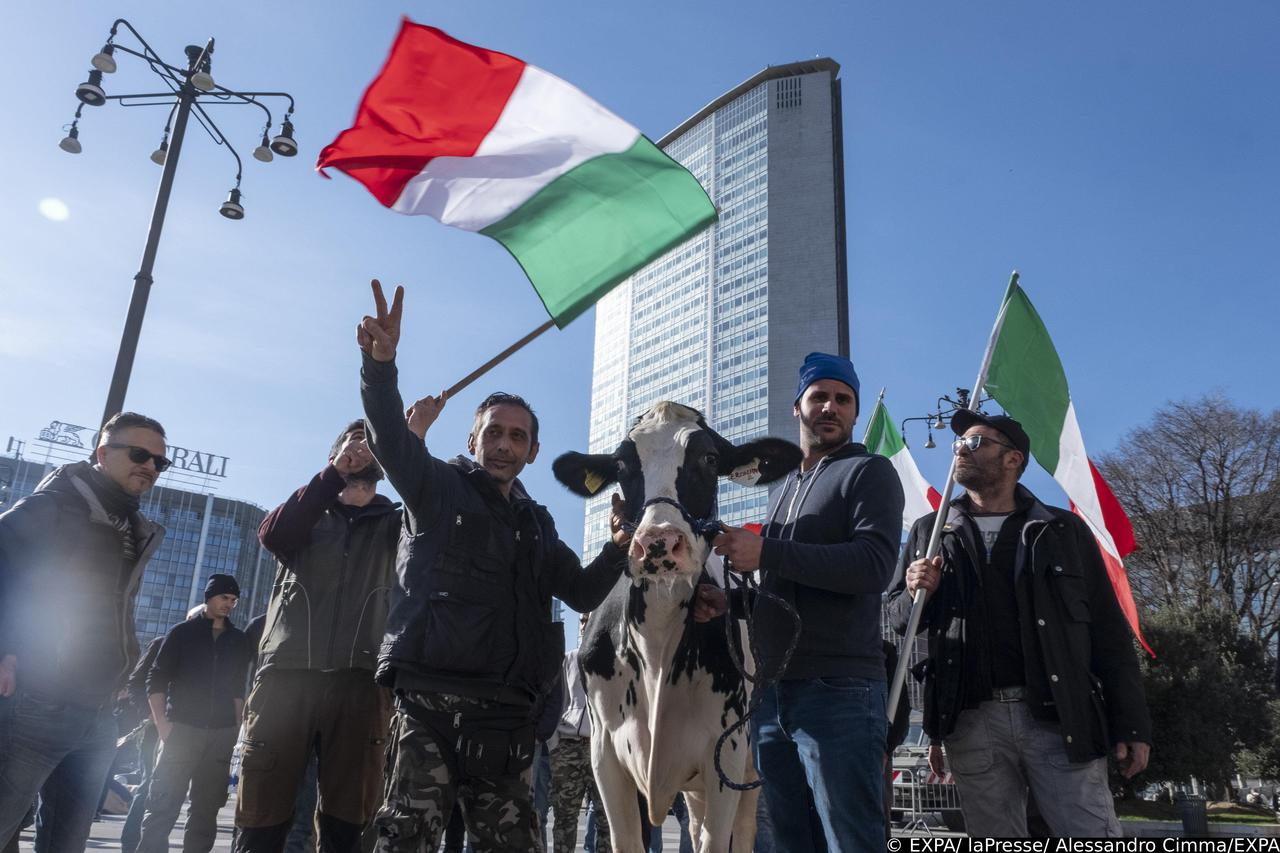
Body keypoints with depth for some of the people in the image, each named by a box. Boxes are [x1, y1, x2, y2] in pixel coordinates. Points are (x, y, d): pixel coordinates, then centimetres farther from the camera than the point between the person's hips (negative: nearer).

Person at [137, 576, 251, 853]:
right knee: (163, 805, -8)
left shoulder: (239, 640, 13)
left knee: (206, 810, 5)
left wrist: (237, 726, 6)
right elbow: (156, 679, 2)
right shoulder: (182, 632, 4)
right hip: (182, 729, -3)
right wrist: (162, 724, -8)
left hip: (222, 734, 3)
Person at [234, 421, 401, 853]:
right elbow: (272, 535, -3)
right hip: (286, 675, 1)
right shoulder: (307, 516, 19)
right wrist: (335, 473, -10)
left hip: (360, 680, 0)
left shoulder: (394, 523, 18)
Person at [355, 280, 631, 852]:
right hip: (431, 699, -5)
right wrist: (380, 365, -29)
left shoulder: (536, 524, 21)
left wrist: (617, 548, -3)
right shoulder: (438, 488, 7)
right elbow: (390, 440, -12)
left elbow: (583, 593, 16)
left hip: (507, 712, 5)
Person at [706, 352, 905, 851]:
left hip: (839, 692, -7)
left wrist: (766, 552, -19)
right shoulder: (783, 489, 23)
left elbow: (875, 565, -18)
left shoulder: (869, 472, 0)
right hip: (771, 693, 8)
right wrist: (730, 602, 7)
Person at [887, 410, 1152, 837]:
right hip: (972, 724, 2)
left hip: (1059, 719, -1)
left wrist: (1131, 725, 0)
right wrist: (916, 593, -7)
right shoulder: (929, 532, 13)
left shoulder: (1064, 530, 9)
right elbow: (897, 617, 16)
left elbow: (1108, 633, 7)